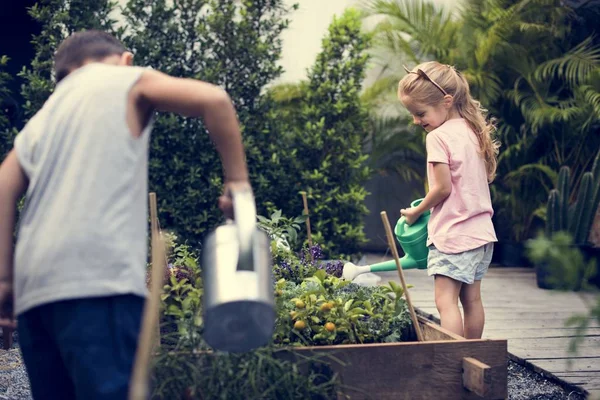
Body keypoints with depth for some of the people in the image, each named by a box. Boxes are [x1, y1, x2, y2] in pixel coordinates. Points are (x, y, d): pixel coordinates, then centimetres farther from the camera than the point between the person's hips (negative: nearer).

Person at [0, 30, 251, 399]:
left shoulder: (43, 118, 28)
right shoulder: (128, 81, 13)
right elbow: (213, 100, -3)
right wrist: (237, 181, 4)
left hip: (34, 285, 7)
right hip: (97, 275, -6)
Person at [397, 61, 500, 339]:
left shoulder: (438, 137, -13)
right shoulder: (472, 131, 12)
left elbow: (443, 188, -17)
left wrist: (416, 212, -1)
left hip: (452, 233, -9)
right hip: (481, 230, 9)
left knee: (446, 300, -10)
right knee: (471, 299, 14)